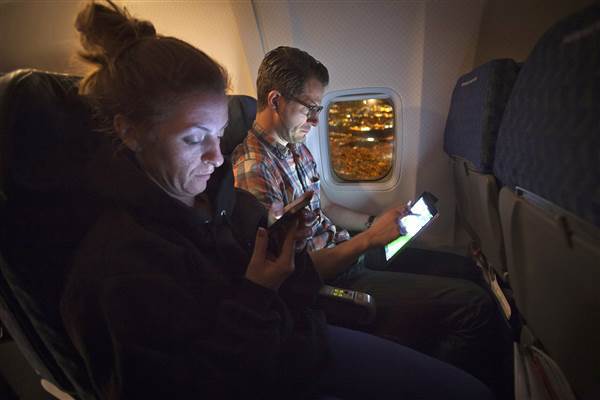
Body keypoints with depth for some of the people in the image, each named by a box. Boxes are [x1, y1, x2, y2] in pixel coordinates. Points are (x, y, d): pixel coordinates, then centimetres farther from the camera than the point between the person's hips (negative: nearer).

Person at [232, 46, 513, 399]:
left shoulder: (296, 147, 11)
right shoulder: (253, 171, -21)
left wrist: (375, 221, 10)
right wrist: (368, 239, -21)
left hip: (346, 252, 10)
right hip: (330, 281, -10)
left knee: (465, 270, 13)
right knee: (475, 305, -19)